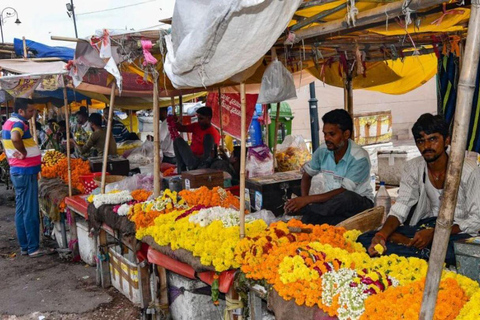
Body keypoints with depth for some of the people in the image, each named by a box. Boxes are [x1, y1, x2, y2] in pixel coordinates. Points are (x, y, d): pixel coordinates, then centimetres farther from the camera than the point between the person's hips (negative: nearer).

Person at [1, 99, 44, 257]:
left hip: (18, 171, 10)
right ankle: (33, 248, 2)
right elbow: (15, 138, -40)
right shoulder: (18, 123, -18)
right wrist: (24, 152, -23)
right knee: (30, 212, -4)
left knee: (21, 211, 12)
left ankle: (24, 246, 19)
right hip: (25, 172, -10)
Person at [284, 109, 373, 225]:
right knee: (307, 220, -33)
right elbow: (307, 175, 11)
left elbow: (343, 191, -25)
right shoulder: (323, 151, -5)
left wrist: (308, 199, -30)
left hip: (360, 203, -1)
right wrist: (303, 200, -8)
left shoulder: (359, 158, -20)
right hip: (333, 203, 2)